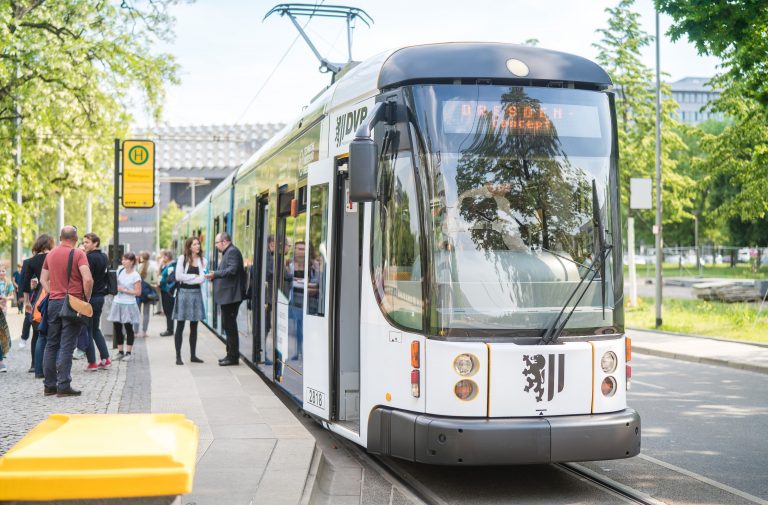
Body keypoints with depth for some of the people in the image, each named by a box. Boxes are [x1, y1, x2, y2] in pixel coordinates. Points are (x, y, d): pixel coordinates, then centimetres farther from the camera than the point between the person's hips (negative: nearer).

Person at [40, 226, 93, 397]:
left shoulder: (50, 254, 11)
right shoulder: (78, 254, -7)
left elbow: (43, 278, 15)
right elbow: (88, 279, -17)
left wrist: (52, 294, 12)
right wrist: (87, 298, -5)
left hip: (53, 302, 5)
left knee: (51, 344, 11)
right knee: (66, 346, -5)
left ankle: (49, 385, 12)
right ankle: (63, 386, -6)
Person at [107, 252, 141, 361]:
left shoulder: (135, 276, -10)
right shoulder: (120, 271, 6)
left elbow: (138, 292, -12)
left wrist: (124, 290, -15)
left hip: (128, 304, -6)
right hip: (117, 303, 6)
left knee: (128, 328, 2)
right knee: (117, 328, 7)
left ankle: (128, 352, 7)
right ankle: (120, 351, 16)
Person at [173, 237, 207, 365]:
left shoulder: (203, 261, 6)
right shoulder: (182, 259, -1)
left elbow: (202, 279, -3)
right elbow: (178, 276, -10)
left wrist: (187, 279, -11)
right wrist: (194, 276, -6)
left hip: (196, 293, 3)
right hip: (183, 292, -3)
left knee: (194, 326, 9)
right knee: (180, 326, -2)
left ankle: (193, 355, 15)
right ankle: (178, 356, 0)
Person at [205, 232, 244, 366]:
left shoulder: (232, 252, -12)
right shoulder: (228, 252, 20)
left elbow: (232, 270, -24)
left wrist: (215, 274, -23)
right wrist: (214, 276, 11)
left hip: (230, 296, -11)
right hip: (228, 296, 11)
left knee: (230, 326, -7)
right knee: (228, 326, 13)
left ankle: (233, 356, -3)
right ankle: (231, 355, 19)